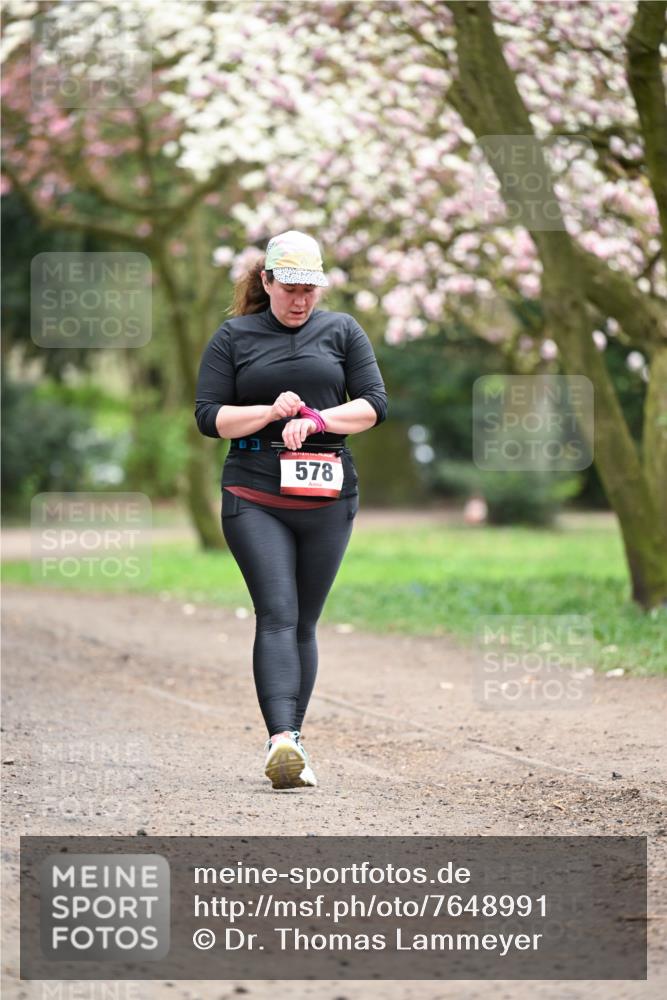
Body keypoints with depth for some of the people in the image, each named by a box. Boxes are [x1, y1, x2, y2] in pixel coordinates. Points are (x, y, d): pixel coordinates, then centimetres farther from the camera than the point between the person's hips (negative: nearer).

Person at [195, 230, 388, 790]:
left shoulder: (342, 331, 12)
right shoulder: (233, 337, 8)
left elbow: (375, 405, 5)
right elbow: (209, 417, 3)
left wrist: (316, 419, -10)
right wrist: (269, 413, -12)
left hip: (328, 498, 2)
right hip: (255, 498, -2)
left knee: (304, 623, 5)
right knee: (277, 616, -16)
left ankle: (291, 742, 11)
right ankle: (282, 740, -28)